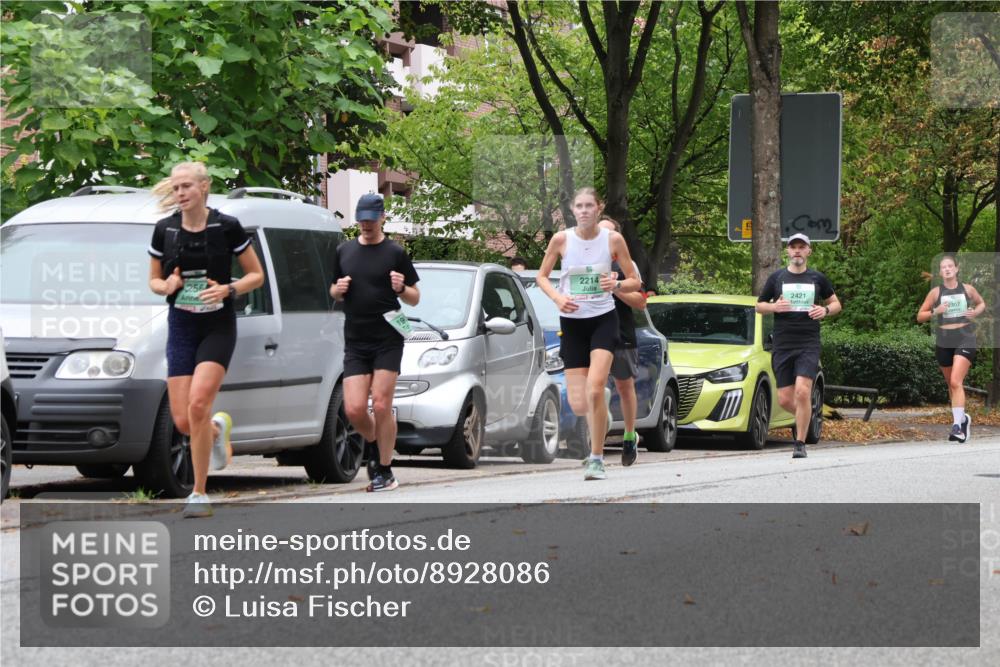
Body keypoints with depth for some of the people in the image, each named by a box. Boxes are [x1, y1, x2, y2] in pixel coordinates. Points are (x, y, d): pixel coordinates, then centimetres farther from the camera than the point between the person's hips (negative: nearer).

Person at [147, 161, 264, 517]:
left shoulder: (227, 227, -6)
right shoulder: (164, 230, 2)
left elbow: (256, 275, 2)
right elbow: (154, 280, 13)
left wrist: (228, 290, -16)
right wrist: (167, 285, -10)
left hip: (218, 327, -3)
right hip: (181, 328, 3)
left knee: (198, 403, -21)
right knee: (182, 420, -4)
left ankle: (199, 494, -10)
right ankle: (218, 429, 34)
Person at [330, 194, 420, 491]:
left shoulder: (395, 253, 2)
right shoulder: (344, 251, 12)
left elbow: (415, 299, 6)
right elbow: (334, 292, 21)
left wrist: (401, 289, -16)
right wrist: (338, 290, -2)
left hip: (387, 341, -3)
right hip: (355, 342, 3)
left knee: (381, 405, -10)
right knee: (354, 409, -6)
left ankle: (384, 471, 1)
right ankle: (373, 443, 25)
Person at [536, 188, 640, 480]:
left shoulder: (613, 239, -4)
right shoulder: (561, 239, -3)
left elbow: (635, 282, 4)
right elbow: (542, 276, 9)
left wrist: (616, 285, -19)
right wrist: (557, 297, -11)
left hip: (603, 319, -2)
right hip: (572, 323, 2)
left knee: (595, 387, -23)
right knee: (579, 405, -1)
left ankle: (596, 459, -11)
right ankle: (603, 401, 39)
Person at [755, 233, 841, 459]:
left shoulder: (818, 279, 8)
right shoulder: (776, 278, 9)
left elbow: (836, 303, 18)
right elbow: (759, 305, 15)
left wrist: (826, 310, -5)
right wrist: (774, 307, -7)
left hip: (809, 345, -2)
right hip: (782, 345, 2)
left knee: (802, 392, -18)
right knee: (785, 400, -1)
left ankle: (800, 444, -11)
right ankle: (804, 416, 33)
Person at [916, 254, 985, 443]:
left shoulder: (967, 289, 2)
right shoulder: (936, 292, 2)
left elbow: (982, 304, 20)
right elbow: (920, 316, 6)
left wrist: (976, 312, -2)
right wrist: (935, 311, -12)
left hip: (965, 340, -3)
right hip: (944, 341, 3)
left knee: (956, 382, -18)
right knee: (951, 384, 14)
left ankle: (957, 426, -21)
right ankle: (963, 418, 35)